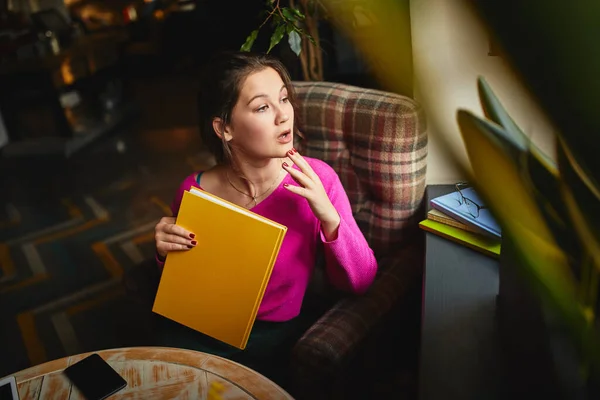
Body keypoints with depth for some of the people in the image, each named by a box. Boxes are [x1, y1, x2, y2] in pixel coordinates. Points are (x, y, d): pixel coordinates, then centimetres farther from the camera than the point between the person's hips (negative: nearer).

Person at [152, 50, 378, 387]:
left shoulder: (316, 179, -15)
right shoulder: (194, 191, -11)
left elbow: (360, 280, -9)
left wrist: (328, 215, -25)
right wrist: (167, 253, -14)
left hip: (276, 336, -2)